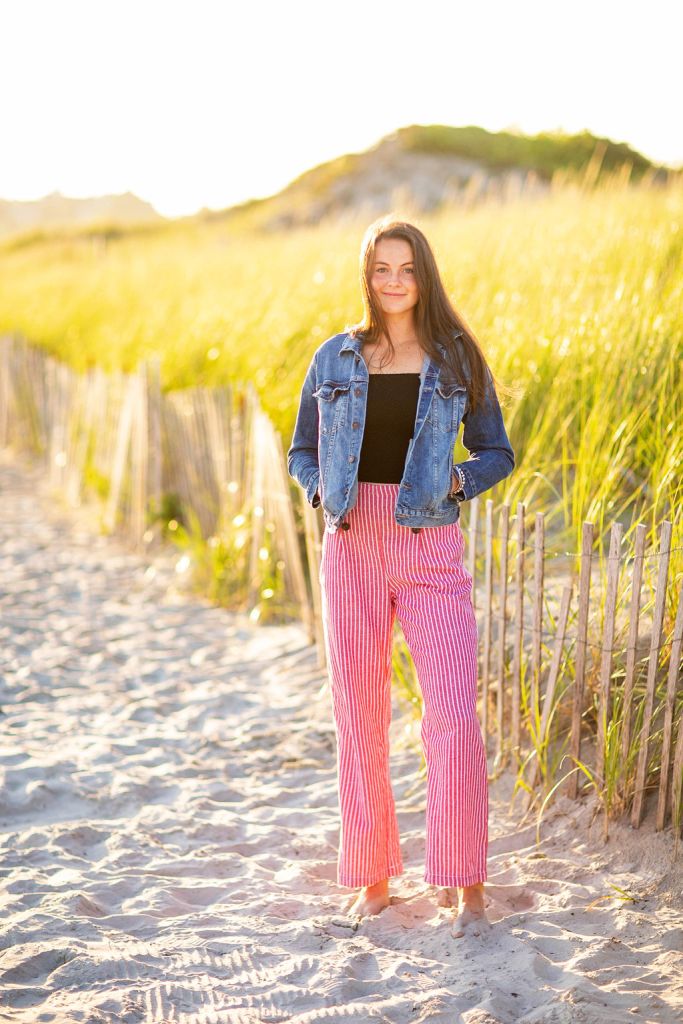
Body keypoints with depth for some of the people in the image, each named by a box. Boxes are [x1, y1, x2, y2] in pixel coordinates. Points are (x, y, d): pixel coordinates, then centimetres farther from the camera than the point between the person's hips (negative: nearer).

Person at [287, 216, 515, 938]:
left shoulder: (457, 359, 5)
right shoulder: (335, 359, 8)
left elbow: (497, 451, 12)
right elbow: (301, 452, 16)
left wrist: (458, 481, -7)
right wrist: (321, 490, -4)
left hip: (431, 544, -1)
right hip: (353, 545, 2)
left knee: (453, 713, -10)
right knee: (359, 715, 5)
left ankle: (465, 887, -1)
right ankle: (373, 878, 19)